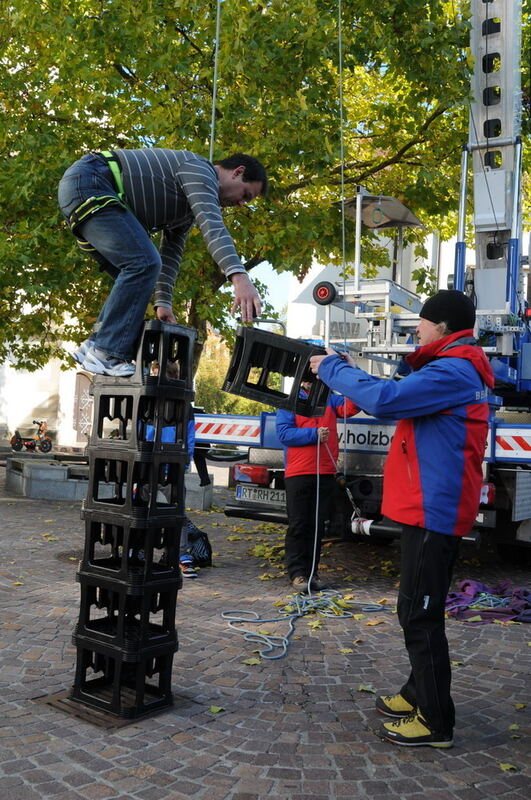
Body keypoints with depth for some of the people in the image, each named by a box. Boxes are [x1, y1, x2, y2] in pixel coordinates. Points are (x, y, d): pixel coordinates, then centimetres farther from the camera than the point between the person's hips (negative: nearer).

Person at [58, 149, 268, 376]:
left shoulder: (189, 204, 22)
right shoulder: (199, 169, -8)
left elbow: (171, 253, 20)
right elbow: (211, 224, -26)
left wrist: (162, 302, 10)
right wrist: (240, 277, -39)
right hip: (86, 181, -11)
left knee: (134, 275, 10)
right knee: (144, 263, -20)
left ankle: (93, 347, 8)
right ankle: (107, 354, -19)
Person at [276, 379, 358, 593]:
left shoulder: (329, 400, 15)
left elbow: (350, 407, -2)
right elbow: (283, 433, -7)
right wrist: (314, 434, -14)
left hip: (326, 473, 4)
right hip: (298, 473, -4)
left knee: (318, 526, 9)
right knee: (298, 525, 1)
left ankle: (312, 572, 16)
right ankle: (297, 573, 7)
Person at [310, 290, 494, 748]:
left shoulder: (452, 372, -17)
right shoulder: (456, 370, 18)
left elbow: (385, 400, -26)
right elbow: (398, 401, 21)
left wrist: (333, 369, -13)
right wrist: (352, 373, 10)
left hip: (433, 509, -11)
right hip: (429, 507, 11)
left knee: (420, 613, -4)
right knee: (419, 608, 20)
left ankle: (436, 722, 7)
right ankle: (419, 693, 34)